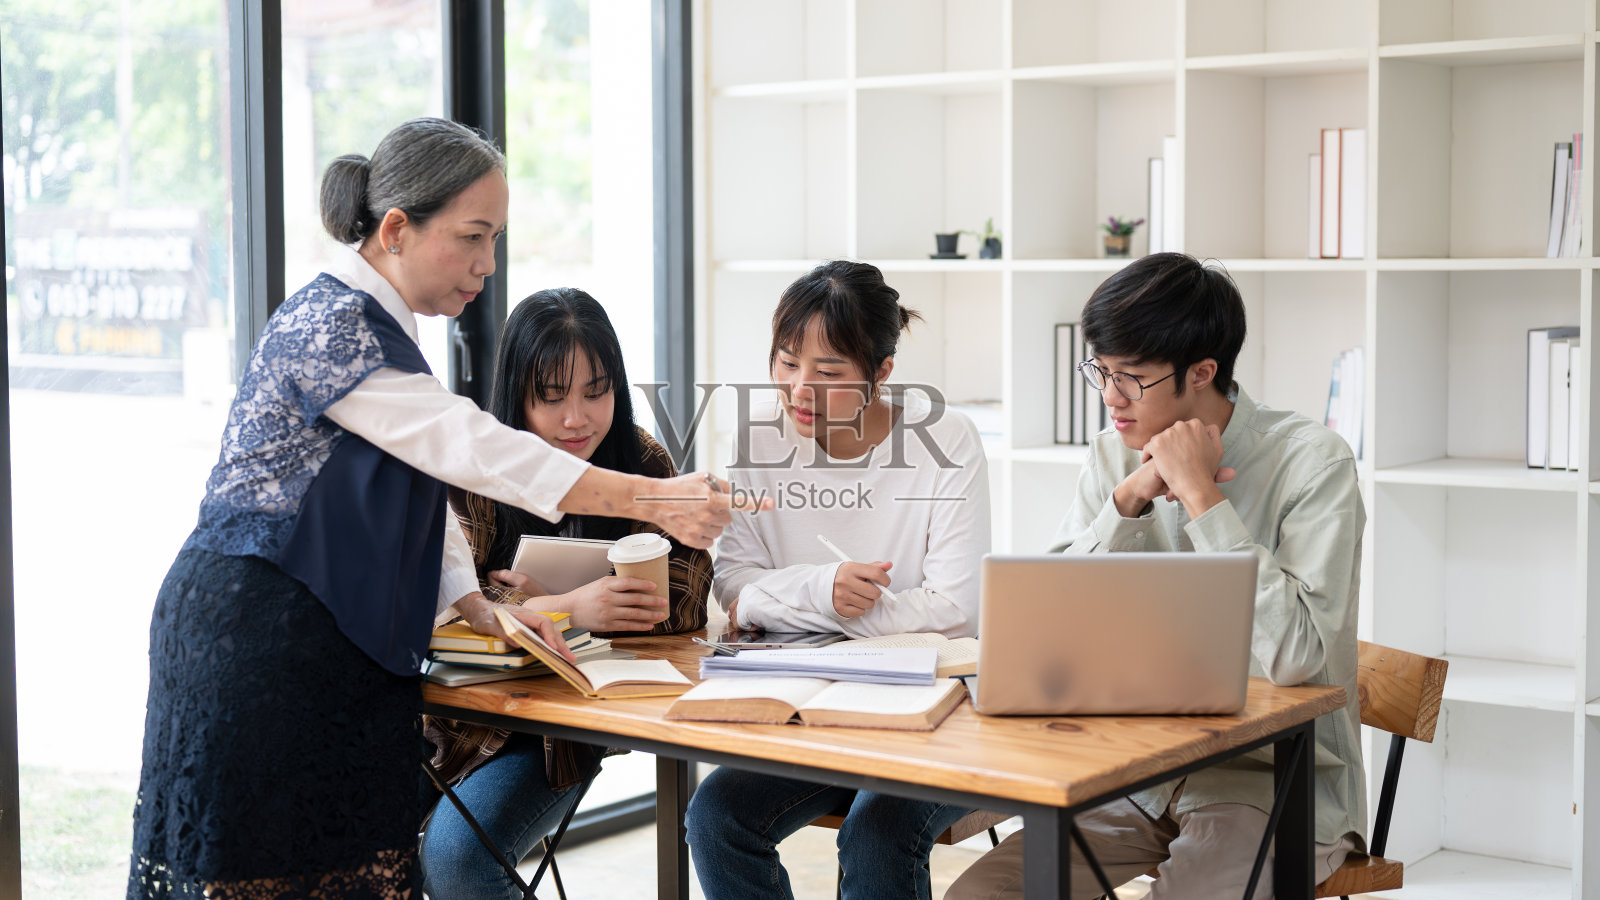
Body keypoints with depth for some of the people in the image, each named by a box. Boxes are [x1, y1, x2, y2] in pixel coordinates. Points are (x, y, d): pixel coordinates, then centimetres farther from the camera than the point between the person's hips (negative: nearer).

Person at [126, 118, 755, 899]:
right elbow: (467, 446, -21)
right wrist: (651, 499, -23)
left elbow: (421, 482, 19)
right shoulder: (327, 326, -15)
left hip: (334, 644, 9)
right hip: (253, 637, -9)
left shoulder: (378, 329, 16)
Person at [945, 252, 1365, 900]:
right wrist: (1129, 499, -14)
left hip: (1275, 780, -5)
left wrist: (1199, 494, -22)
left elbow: (1292, 657, -25)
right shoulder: (1112, 457, 5)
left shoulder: (1312, 462, -12)